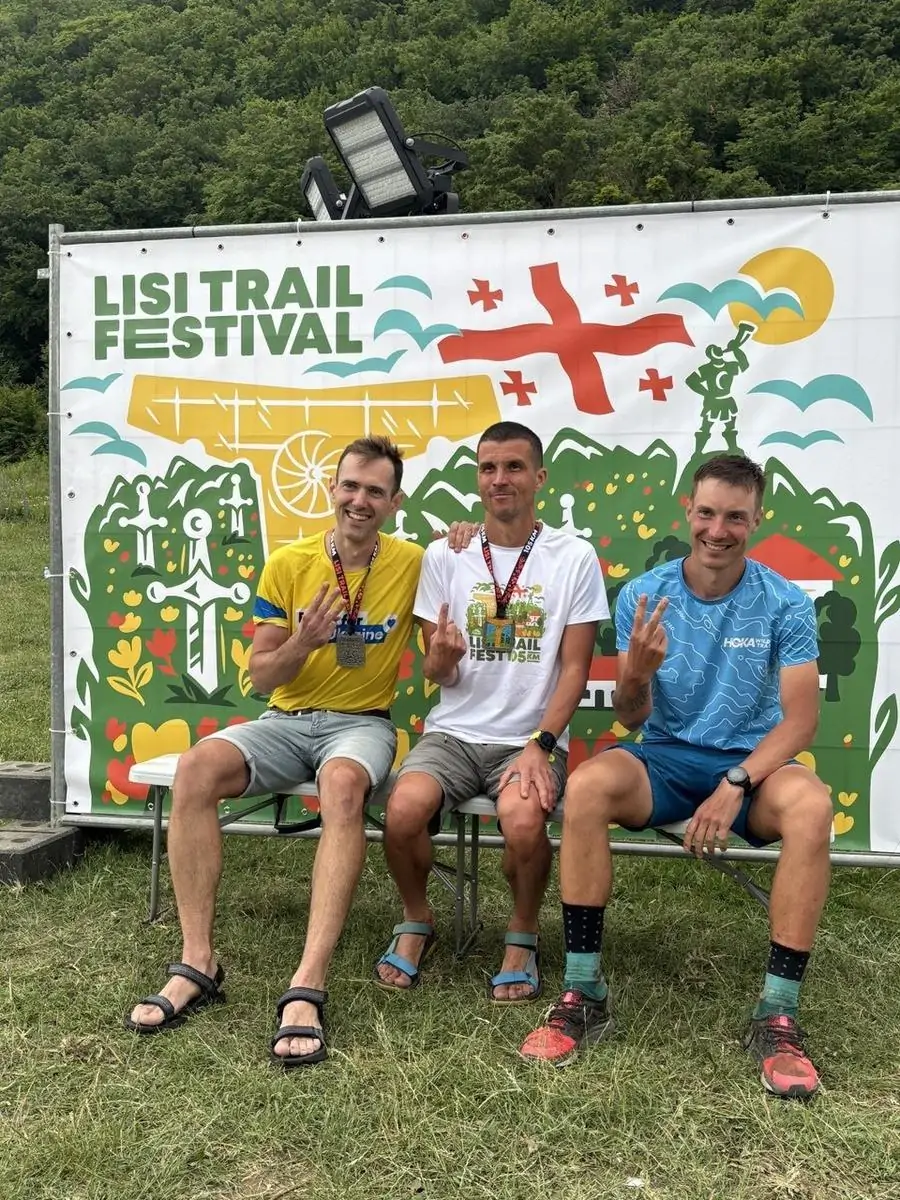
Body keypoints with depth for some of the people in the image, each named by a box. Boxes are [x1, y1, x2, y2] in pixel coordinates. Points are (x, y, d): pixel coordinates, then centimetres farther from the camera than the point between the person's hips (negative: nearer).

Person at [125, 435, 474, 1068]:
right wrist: (303, 641, -18)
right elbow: (260, 676, 4)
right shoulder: (288, 564, 2)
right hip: (285, 721, 2)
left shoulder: (413, 564, 0)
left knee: (343, 784, -38)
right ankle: (198, 963, -21)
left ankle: (307, 988, -39)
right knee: (196, 768, -27)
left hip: (363, 724, -2)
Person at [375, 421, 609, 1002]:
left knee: (524, 820, -32)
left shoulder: (574, 557, 0)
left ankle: (523, 936, 0)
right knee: (403, 809, -27)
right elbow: (438, 674, 7)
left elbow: (574, 668, -2)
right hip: (454, 732, 2)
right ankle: (417, 921, 6)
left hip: (533, 738, -2)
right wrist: (440, 660, -18)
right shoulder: (444, 555, 6)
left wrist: (539, 747, -15)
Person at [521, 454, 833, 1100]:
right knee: (586, 787, -31)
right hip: (666, 756, 1)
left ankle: (777, 1013, -23)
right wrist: (637, 673, -26)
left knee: (812, 806, -34)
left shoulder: (786, 604, -5)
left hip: (751, 760, 0)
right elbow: (631, 719, -2)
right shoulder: (644, 596, -3)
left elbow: (801, 718, -10)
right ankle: (584, 990, -21)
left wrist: (735, 785, -26)